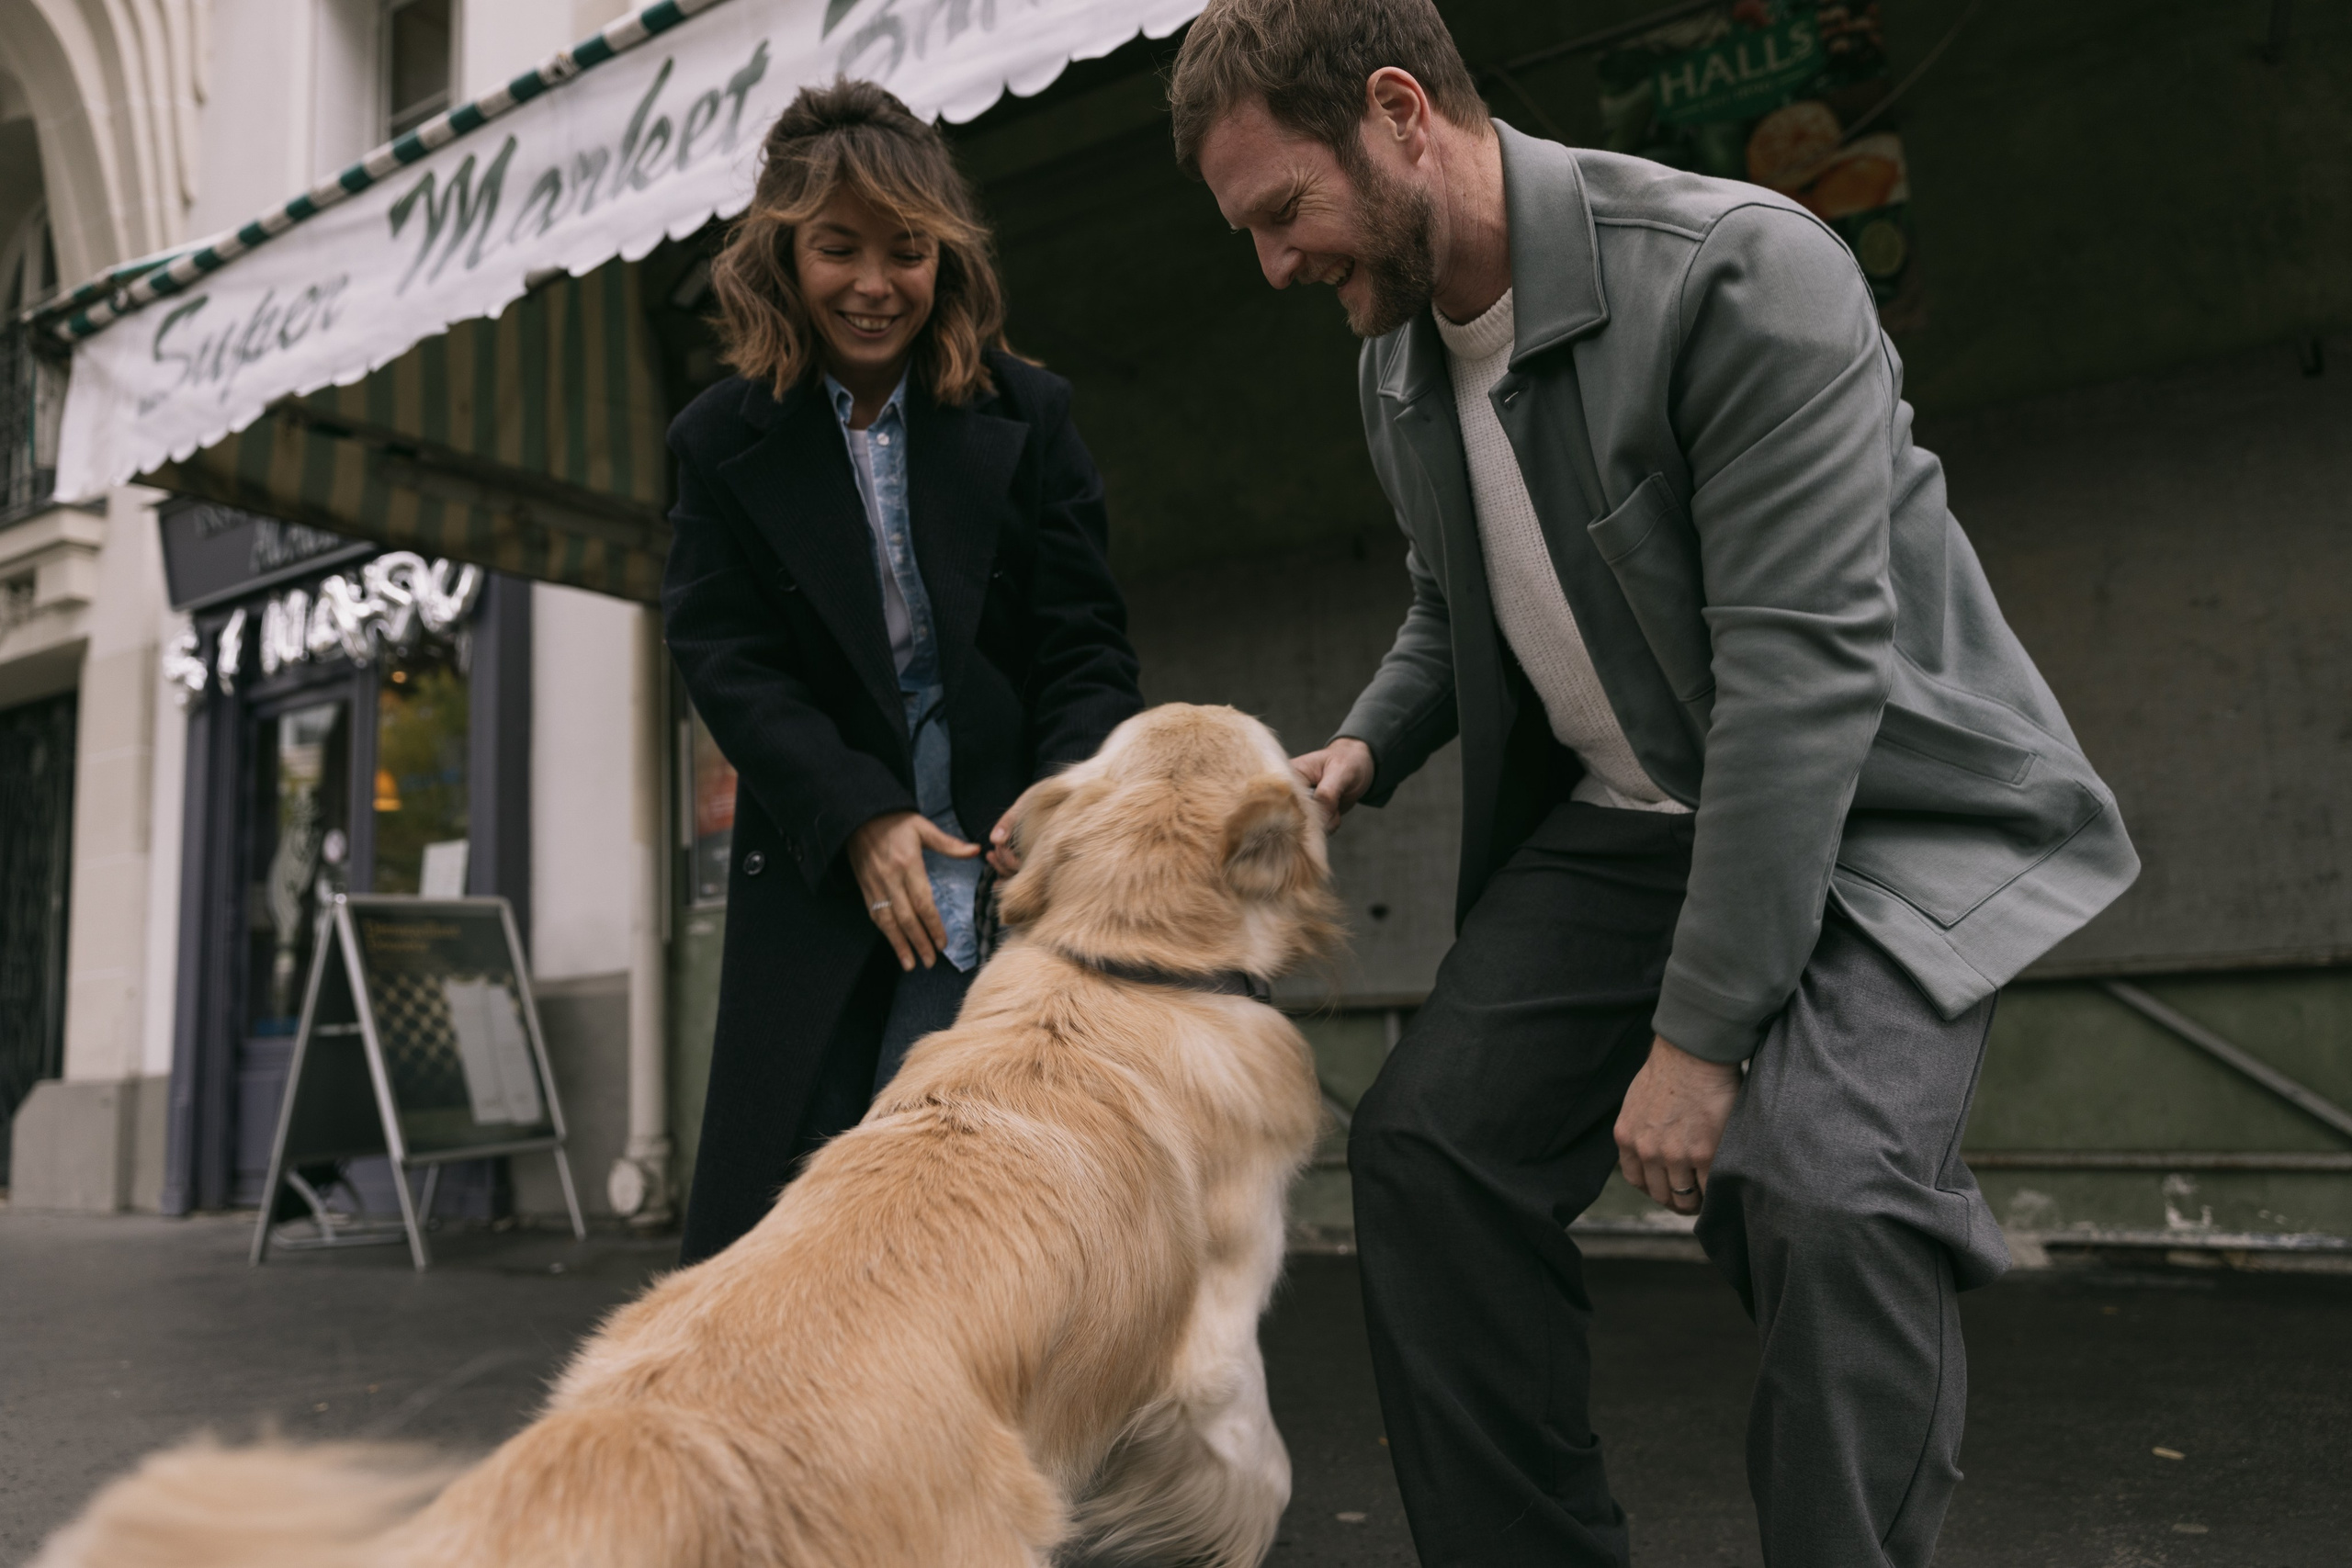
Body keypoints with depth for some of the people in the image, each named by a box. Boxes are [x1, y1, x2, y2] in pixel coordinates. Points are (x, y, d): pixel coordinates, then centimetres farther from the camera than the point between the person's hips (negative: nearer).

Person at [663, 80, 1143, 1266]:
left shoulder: (1027, 417, 4)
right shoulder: (727, 443, 5)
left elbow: (1087, 646, 0)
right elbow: (727, 664, -2)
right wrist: (860, 819, -16)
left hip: (1010, 867, -1)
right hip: (820, 873, 1)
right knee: (766, 1220, 3)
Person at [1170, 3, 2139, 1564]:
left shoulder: (1744, 276, -22)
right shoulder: (1398, 363, 2)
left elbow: (1803, 668, -26)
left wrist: (1699, 1032, -25)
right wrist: (1367, 748, -4)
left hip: (1876, 812, -6)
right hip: (1627, 826, 7)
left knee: (1825, 1190, -29)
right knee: (1427, 1140, -4)